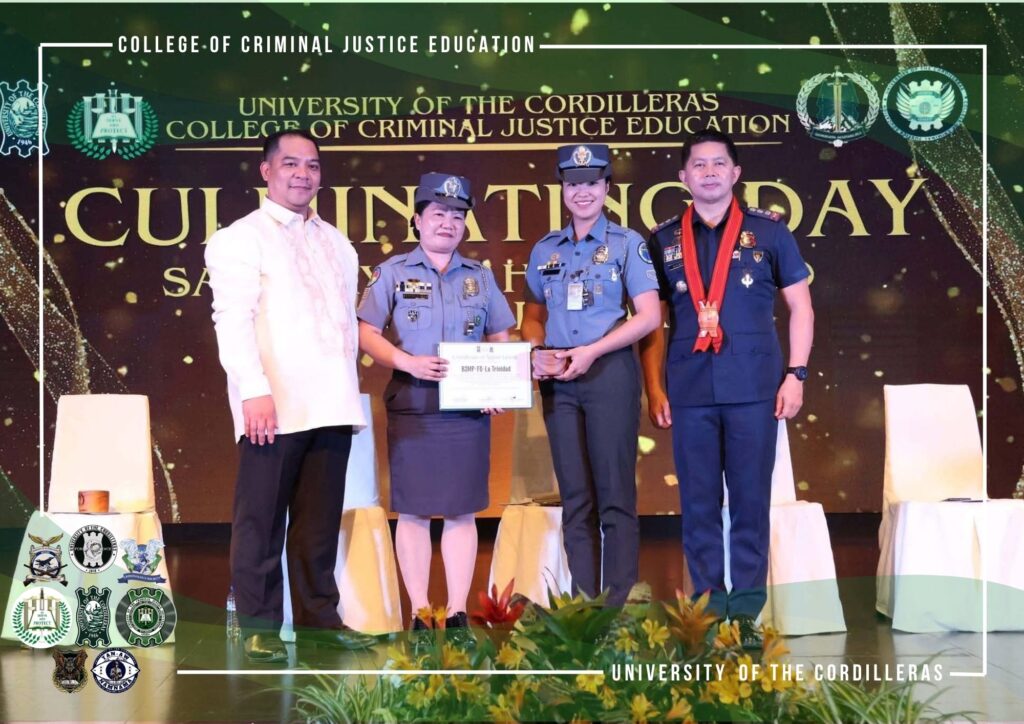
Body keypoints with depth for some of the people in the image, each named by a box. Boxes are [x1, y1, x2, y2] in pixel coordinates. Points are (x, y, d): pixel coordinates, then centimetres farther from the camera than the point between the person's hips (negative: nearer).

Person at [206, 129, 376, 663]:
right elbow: (233, 319, -8)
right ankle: (260, 627, 5)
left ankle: (318, 616, 15)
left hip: (331, 406, 5)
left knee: (320, 518, 8)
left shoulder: (336, 243, 20)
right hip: (273, 406, -5)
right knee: (261, 519, -1)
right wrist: (255, 389, -18)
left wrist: (351, 389, 13)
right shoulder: (240, 239, 2)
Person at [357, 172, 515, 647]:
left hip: (468, 408, 2)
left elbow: (501, 340, 14)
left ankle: (458, 615, 8)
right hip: (411, 407, -2)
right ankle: (420, 615, 7)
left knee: (461, 510, 2)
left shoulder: (480, 277, 12)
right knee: (412, 511, 0)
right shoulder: (393, 273, 5)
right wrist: (407, 362, -16)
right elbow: (367, 334, -1)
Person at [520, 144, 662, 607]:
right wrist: (538, 351, -3)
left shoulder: (627, 244, 2)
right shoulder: (546, 250, 13)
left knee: (615, 494, -5)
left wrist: (590, 352, -13)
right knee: (575, 498, 7)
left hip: (609, 373, -4)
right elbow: (532, 316, 19)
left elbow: (648, 316, -5)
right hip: (558, 380, 4)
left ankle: (619, 605, -2)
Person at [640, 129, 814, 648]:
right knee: (699, 504, 4)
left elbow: (800, 305, 8)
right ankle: (707, 609, 12)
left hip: (753, 389, -1)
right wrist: (653, 388, 4)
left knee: (750, 501, 1)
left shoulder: (768, 231, 6)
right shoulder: (663, 240, 10)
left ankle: (746, 611, 9)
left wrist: (795, 374, -1)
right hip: (689, 391, 1)